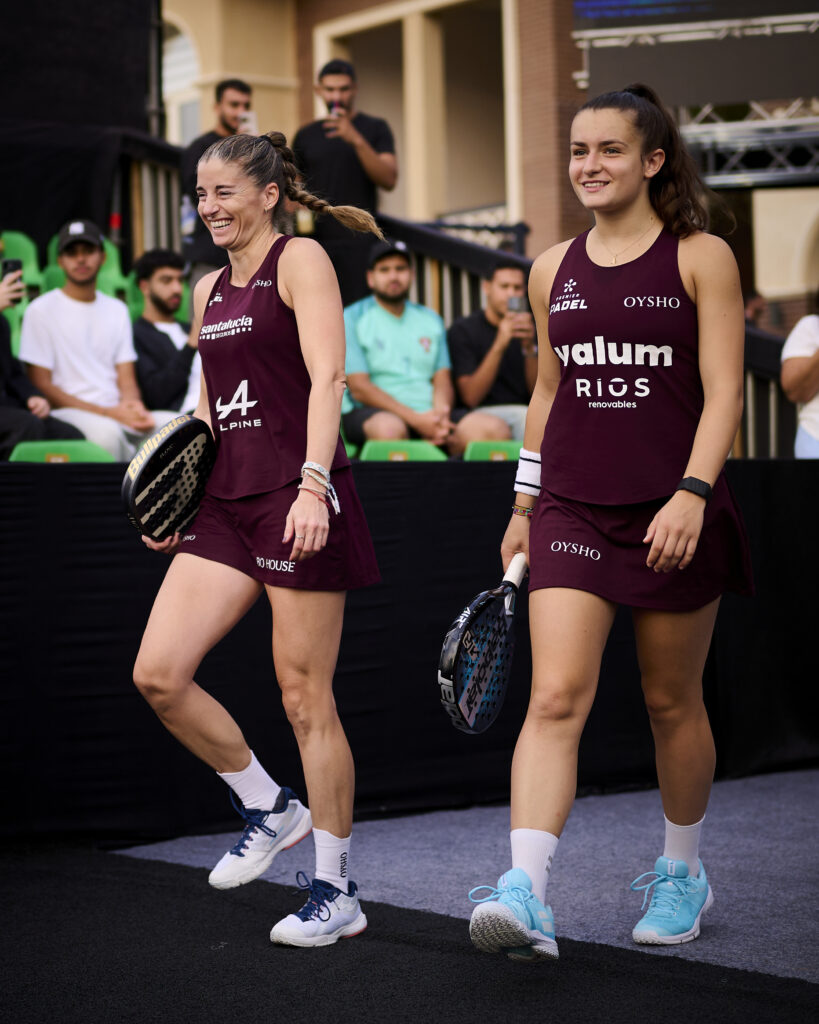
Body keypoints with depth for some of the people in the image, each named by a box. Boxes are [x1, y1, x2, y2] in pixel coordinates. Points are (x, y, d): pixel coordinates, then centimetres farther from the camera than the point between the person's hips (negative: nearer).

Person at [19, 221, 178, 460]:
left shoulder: (117, 310, 21)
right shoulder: (41, 310, 4)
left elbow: (126, 378, 15)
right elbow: (41, 385, -4)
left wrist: (134, 406, -11)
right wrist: (108, 412, -13)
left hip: (117, 415, 5)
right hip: (66, 413, -5)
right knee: (106, 430, -38)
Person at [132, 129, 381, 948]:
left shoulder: (301, 259, -3)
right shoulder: (208, 289, 19)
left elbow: (327, 377, -14)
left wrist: (313, 485, -25)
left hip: (297, 497, -7)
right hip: (225, 502, 7)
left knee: (304, 695, -3)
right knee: (157, 674, -3)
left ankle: (335, 892, 10)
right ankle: (268, 809, 17)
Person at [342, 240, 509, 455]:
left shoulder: (431, 320, 22)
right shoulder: (351, 319, 5)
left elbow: (442, 378, 14)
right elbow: (359, 388, -5)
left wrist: (441, 413, -11)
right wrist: (416, 419, -16)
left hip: (428, 413, 5)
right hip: (372, 413, -5)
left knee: (496, 429, -21)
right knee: (389, 429, -42)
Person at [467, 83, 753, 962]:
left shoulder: (702, 258, -2)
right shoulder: (552, 270, 10)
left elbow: (723, 390, -7)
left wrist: (692, 492, -20)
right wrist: (524, 503, 17)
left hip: (673, 512, -2)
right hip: (572, 510, 3)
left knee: (672, 701, 9)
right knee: (555, 698, -12)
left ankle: (681, 874, 29)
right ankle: (524, 896, -19)